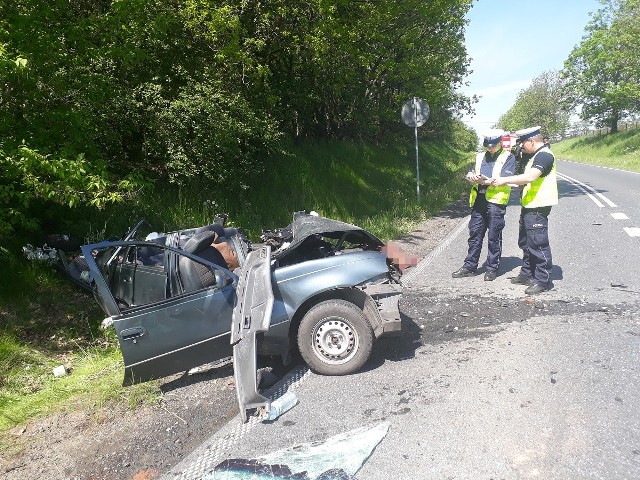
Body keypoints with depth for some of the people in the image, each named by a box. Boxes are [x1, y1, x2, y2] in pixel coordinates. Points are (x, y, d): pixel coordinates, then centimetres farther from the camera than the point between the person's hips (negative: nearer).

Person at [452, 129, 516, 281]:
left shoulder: (508, 157, 2)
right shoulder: (480, 157, 18)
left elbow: (504, 179, -10)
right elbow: (472, 174, 13)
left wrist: (484, 181, -21)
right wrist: (472, 176, -12)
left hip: (496, 201, -5)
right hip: (479, 200, 5)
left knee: (494, 236, 2)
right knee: (475, 234, 7)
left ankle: (492, 268, 12)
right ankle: (470, 266, 15)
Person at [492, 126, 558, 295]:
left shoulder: (544, 155, -14)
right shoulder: (536, 155, 19)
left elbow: (530, 177, -28)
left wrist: (505, 179, -23)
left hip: (538, 207, -11)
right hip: (529, 206, 11)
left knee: (538, 244, -6)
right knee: (526, 242, 17)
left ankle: (543, 280, 2)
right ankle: (527, 274, 29)